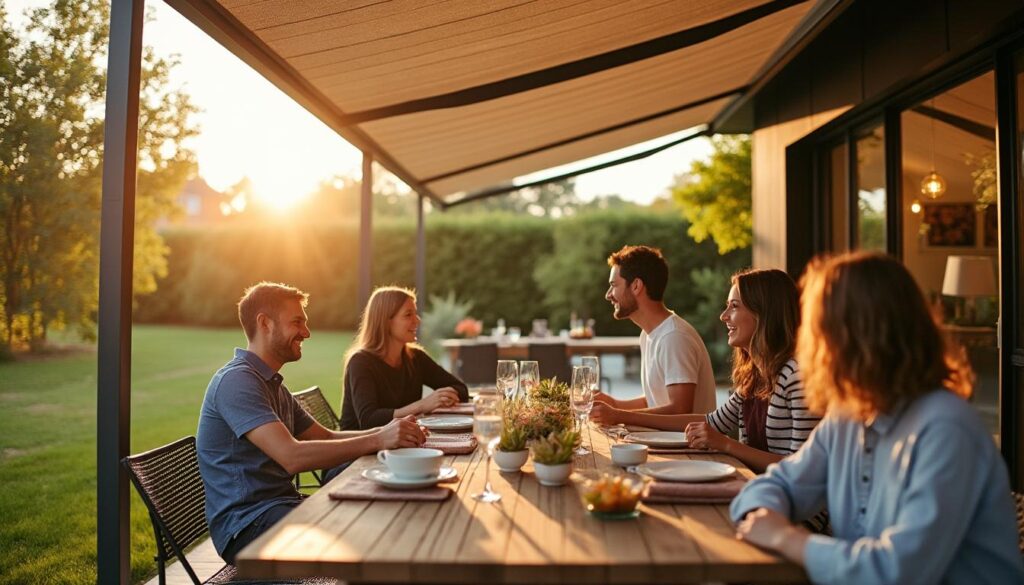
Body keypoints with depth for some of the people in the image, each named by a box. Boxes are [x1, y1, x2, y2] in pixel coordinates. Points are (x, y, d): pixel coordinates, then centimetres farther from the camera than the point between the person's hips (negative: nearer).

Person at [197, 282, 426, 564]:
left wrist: (388, 432, 0)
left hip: (283, 507, 9)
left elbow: (327, 438, 18)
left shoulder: (271, 383, 19)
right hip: (247, 526, -9)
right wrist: (378, 440, -27)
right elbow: (292, 456, -26)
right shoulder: (236, 381, -14)